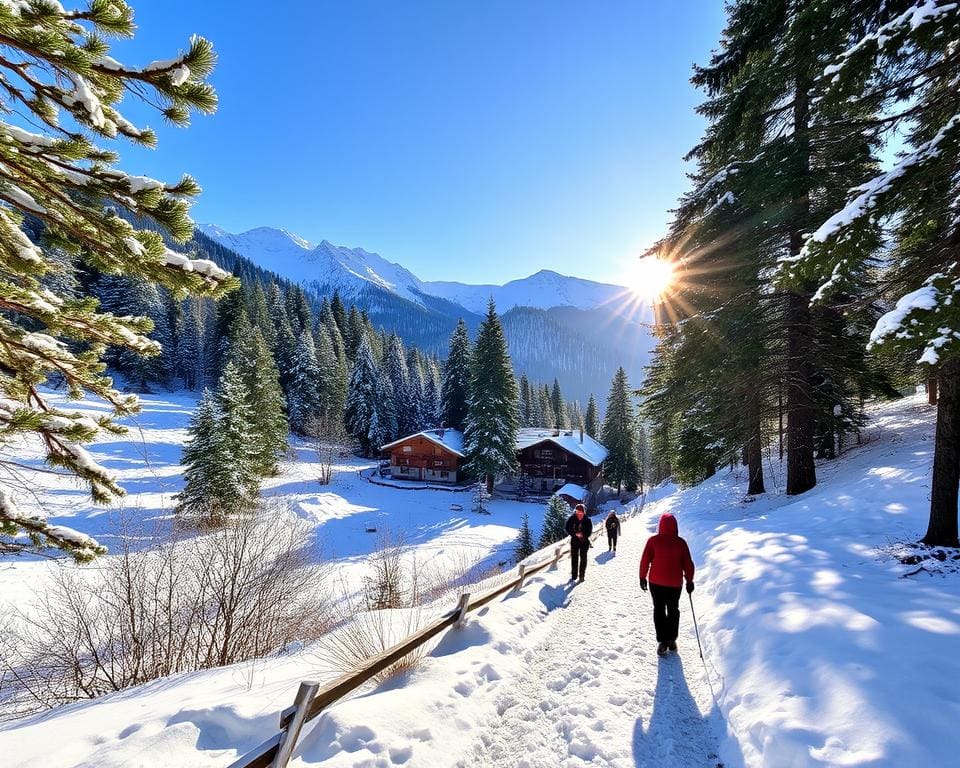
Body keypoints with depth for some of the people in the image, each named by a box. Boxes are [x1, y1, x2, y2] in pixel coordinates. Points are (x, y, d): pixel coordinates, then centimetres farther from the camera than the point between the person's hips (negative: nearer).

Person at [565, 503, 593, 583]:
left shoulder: (587, 520, -7)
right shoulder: (571, 519, -7)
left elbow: (589, 531, -4)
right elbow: (568, 529, -6)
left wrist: (583, 535, -20)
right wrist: (575, 534, -19)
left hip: (584, 541, 0)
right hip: (574, 540, 0)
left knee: (583, 558, 2)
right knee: (574, 557, 4)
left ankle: (582, 575, 12)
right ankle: (573, 575, 13)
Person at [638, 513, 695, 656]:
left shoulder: (653, 540, -11)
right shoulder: (680, 542, -7)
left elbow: (645, 560, -8)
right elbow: (688, 564, -2)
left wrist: (642, 577, 3)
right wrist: (689, 580, 11)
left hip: (656, 581, -1)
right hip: (675, 583, 2)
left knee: (659, 610, 10)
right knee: (673, 610, 18)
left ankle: (662, 641, 6)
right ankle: (671, 640, 22)